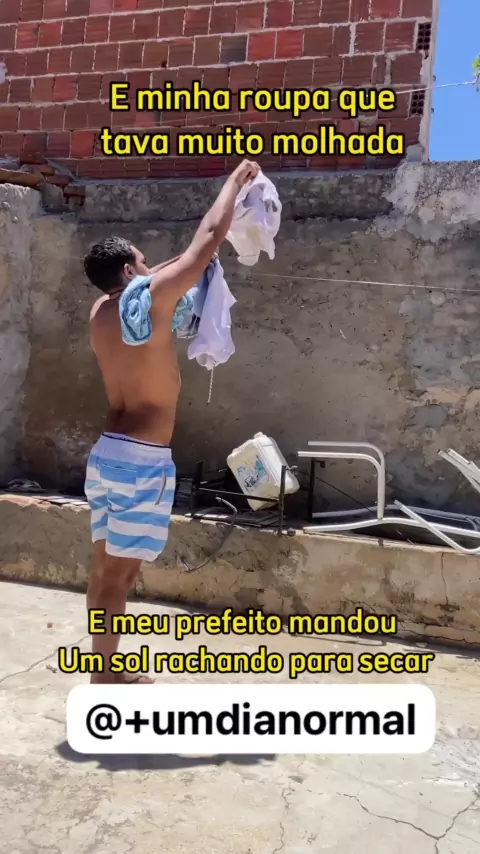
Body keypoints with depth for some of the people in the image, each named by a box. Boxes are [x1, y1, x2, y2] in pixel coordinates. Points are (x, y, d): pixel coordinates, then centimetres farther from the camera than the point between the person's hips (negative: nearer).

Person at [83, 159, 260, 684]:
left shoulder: (101, 311, 9)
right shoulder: (150, 299, -12)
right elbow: (209, 237, -4)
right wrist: (237, 179, 9)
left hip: (106, 451, 8)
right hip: (142, 459, -8)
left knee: (106, 567, 14)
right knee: (119, 574, 0)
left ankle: (106, 669, 28)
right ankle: (104, 682, 12)